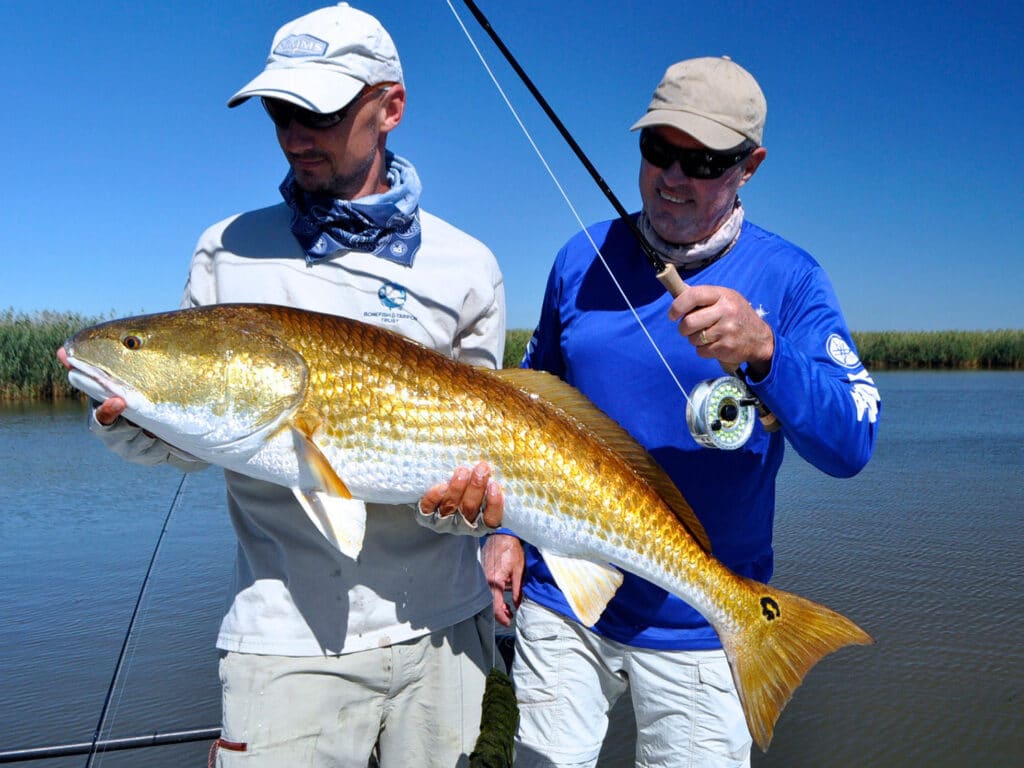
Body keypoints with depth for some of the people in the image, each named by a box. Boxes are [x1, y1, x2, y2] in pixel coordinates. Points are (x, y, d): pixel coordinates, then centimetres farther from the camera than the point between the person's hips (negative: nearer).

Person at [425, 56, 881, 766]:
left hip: (697, 624, -2)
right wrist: (507, 525, 6)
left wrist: (764, 348, -35)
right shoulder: (584, 257, 1)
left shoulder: (787, 278, -8)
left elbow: (851, 446, -18)